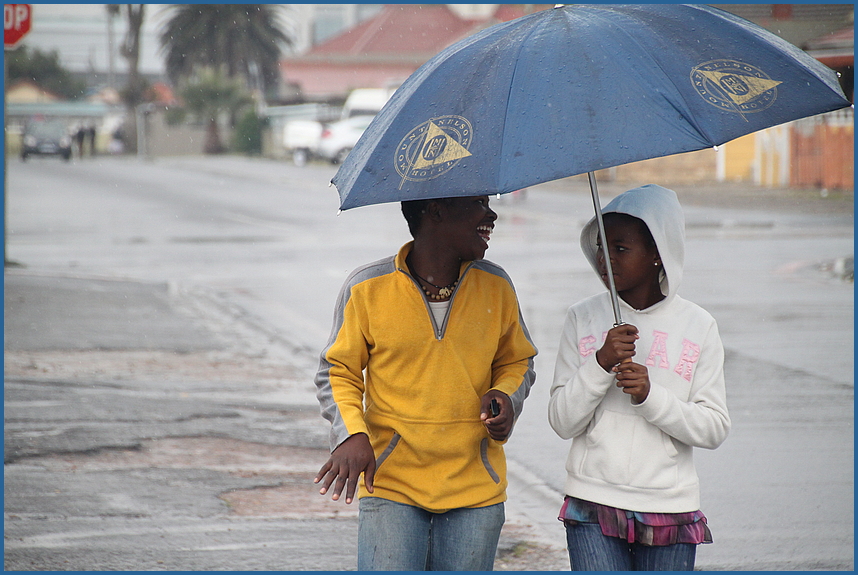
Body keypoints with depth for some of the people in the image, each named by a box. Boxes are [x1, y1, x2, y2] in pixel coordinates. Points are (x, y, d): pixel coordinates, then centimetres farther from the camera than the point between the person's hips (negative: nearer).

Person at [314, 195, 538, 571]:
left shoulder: (496, 287, 4)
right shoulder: (367, 289, -5)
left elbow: (516, 362, 17)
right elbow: (338, 372, 4)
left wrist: (506, 395, -6)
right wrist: (351, 433, -15)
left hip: (476, 491, 3)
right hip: (390, 484, -3)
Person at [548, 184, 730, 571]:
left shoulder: (698, 327, 2)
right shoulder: (582, 319, 3)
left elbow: (715, 429, -1)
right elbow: (562, 422, -1)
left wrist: (651, 396, -16)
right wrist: (601, 364, -16)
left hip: (670, 508, 0)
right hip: (593, 507, 0)